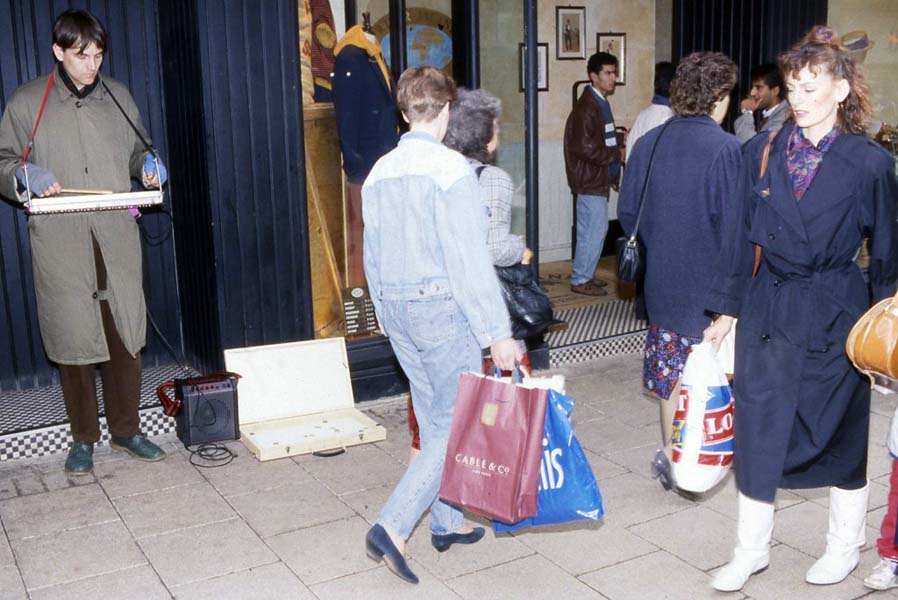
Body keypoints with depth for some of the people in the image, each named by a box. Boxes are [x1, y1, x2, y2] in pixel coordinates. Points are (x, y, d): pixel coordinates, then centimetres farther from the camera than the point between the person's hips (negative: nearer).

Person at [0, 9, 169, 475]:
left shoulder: (118, 96, 13)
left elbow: (135, 151, 25)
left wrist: (147, 164, 2)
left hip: (117, 238, 3)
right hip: (59, 243, -2)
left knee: (125, 335, 5)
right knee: (72, 339, 1)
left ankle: (126, 430, 20)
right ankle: (83, 438, 17)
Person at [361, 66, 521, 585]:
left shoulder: (380, 172, 8)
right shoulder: (450, 168, -14)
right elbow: (469, 259, -18)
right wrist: (498, 332, -15)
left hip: (396, 309, 8)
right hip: (443, 308, -8)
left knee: (435, 421, 17)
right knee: (457, 423, 2)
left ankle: (448, 523, 28)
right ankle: (394, 527, -3)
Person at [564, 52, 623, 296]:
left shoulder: (600, 103, 14)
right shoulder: (587, 106, -18)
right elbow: (586, 148, -23)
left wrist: (619, 143, 5)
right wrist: (616, 155, -14)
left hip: (597, 177, 10)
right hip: (590, 178, -10)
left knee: (590, 229, 15)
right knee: (596, 228, -6)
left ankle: (583, 275, 25)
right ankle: (580, 280, 2)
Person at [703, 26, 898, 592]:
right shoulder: (763, 151, 1)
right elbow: (742, 236, 6)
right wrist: (726, 310, 6)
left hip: (834, 312, -2)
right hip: (767, 309, 3)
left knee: (840, 431, 11)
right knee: (757, 427, 6)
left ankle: (845, 545, 33)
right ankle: (752, 549, 22)